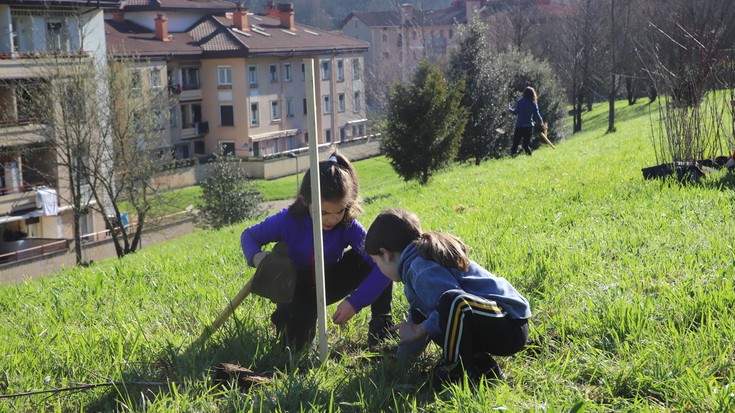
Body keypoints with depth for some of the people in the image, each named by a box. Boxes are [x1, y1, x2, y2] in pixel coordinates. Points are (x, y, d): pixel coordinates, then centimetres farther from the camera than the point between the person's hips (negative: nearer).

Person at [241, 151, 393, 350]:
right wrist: (256, 256, -32)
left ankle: (381, 322, -6)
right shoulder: (287, 221, -27)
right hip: (297, 290, -1)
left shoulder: (348, 226, -27)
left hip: (330, 284, 1)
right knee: (295, 344, -24)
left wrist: (355, 302, -40)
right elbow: (249, 235, -8)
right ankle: (283, 317, 13)